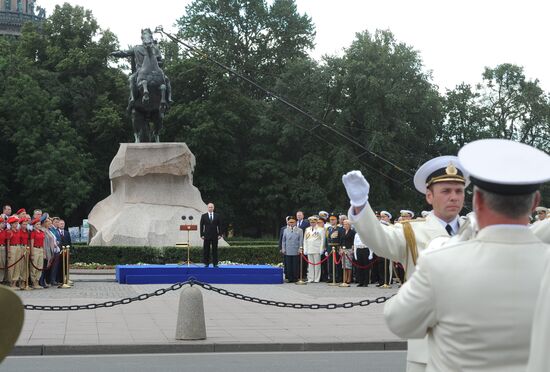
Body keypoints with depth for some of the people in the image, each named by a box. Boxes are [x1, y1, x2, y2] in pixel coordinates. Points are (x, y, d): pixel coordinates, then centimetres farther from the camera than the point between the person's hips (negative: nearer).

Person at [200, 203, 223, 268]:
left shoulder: (217, 216, 6)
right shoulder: (204, 216, 3)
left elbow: (219, 225, 6)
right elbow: (201, 226, 2)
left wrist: (220, 234, -2)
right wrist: (202, 235, -5)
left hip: (215, 235, 1)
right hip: (206, 235, -1)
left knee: (215, 250, 2)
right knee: (206, 250, 0)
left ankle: (215, 263, 5)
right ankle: (206, 263, 5)